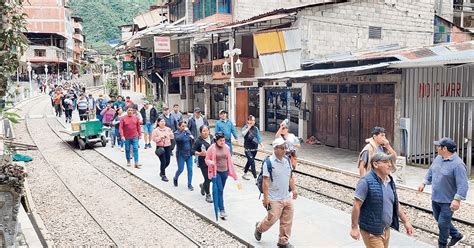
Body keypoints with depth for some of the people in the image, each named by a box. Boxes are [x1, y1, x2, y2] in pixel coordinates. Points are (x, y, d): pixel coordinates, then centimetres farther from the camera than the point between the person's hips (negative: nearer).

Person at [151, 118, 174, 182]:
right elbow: (154, 138, -8)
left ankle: (162, 171, 36)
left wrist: (168, 136, -8)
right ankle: (163, 175, 6)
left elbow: (172, 137, 10)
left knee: (167, 161, 7)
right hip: (160, 147, -4)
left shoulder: (168, 129, 6)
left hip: (168, 146, 5)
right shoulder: (156, 130, -5)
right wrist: (160, 137, -19)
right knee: (163, 161, -7)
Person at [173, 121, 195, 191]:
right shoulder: (176, 133, -9)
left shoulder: (188, 131, 5)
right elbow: (178, 138, -33)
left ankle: (189, 184, 14)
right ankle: (175, 178, 34)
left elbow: (192, 141, 15)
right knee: (181, 169, 2)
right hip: (181, 154, -4)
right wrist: (184, 131, -30)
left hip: (189, 154, 4)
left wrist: (192, 138, -8)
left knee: (190, 169, 3)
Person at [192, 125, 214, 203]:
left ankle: (203, 185, 43)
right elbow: (193, 151, -12)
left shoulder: (212, 137, 2)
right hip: (203, 163, -5)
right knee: (207, 179, -2)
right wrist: (200, 153, -26)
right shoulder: (199, 141, -13)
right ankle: (208, 195, 17)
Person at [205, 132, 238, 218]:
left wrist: (232, 172, 11)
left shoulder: (227, 148, 1)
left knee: (221, 190, 15)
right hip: (216, 172, -4)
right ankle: (221, 210, -5)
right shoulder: (212, 148, -12)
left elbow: (229, 160, 10)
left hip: (224, 171, 4)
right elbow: (207, 159, -3)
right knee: (220, 190, -9)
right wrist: (211, 162, -26)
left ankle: (218, 205, 35)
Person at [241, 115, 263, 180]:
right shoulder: (245, 128, -8)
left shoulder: (256, 128, 6)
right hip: (248, 149, -6)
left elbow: (258, 136, 8)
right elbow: (243, 134, -29)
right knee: (252, 162, -11)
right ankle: (255, 177, -10)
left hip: (255, 148, 6)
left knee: (249, 161, 18)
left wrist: (260, 143, -7)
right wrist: (249, 127, -24)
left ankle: (244, 174, 36)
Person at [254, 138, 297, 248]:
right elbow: (266, 181, -16)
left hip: (287, 197, 6)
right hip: (275, 199, -6)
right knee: (272, 219, 4)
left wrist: (294, 189, 15)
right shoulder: (269, 162, -15)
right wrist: (265, 198, -17)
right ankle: (259, 228, 35)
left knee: (287, 221, 11)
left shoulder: (287, 160, 5)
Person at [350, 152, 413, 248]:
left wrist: (406, 222, 14)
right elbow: (356, 205, -18)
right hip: (371, 231, -8)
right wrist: (354, 227, -18)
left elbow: (396, 204, 17)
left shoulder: (390, 182, 8)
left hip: (386, 229, 8)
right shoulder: (366, 182, -17)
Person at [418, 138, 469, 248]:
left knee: (443, 224, 0)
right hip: (435, 198, 8)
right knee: (439, 220, 22)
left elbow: (462, 184, -26)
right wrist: (424, 183, 15)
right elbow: (431, 172, 18)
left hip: (448, 202, -8)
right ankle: (456, 235, 43)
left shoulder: (458, 164, -23)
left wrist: (457, 199, -31)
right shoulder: (438, 158, 2)